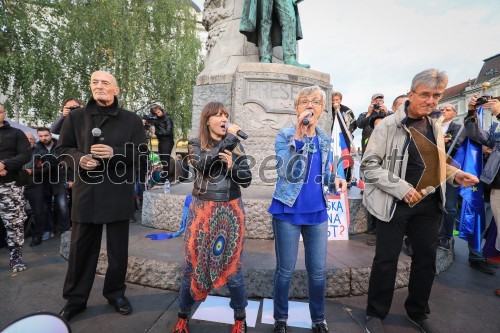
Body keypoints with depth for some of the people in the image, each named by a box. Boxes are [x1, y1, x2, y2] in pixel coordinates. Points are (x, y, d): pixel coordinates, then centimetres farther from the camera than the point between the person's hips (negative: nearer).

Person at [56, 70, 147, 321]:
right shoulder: (75, 117, 7)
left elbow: (143, 151, -1)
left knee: (118, 248, 11)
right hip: (86, 192, 1)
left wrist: (115, 153, -17)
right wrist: (79, 158, -12)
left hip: (119, 193, -1)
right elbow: (61, 149, 9)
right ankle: (75, 299, 30)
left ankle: (116, 293, 31)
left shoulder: (131, 120, 2)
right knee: (81, 248, 10)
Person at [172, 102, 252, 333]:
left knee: (231, 266, 7)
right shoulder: (196, 145, 1)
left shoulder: (236, 145, 4)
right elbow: (204, 164, -21)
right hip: (202, 211, 0)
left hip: (230, 212, 1)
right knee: (193, 264, 9)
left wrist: (231, 166, -17)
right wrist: (228, 138, -17)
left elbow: (246, 180, 2)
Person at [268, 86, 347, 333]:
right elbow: (284, 171, -23)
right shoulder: (285, 135, -7)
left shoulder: (324, 139, 7)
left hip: (317, 212, 5)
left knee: (318, 270, 13)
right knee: (285, 270, 9)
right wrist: (298, 134, -29)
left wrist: (335, 179, -4)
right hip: (288, 212, -4)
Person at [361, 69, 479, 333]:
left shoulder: (434, 127, 10)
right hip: (395, 203, -6)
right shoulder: (388, 125, -11)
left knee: (426, 258, 15)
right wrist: (400, 188, -22)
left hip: (429, 203, 7)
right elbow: (369, 165, -15)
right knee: (386, 259, 2)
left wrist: (454, 174, 3)